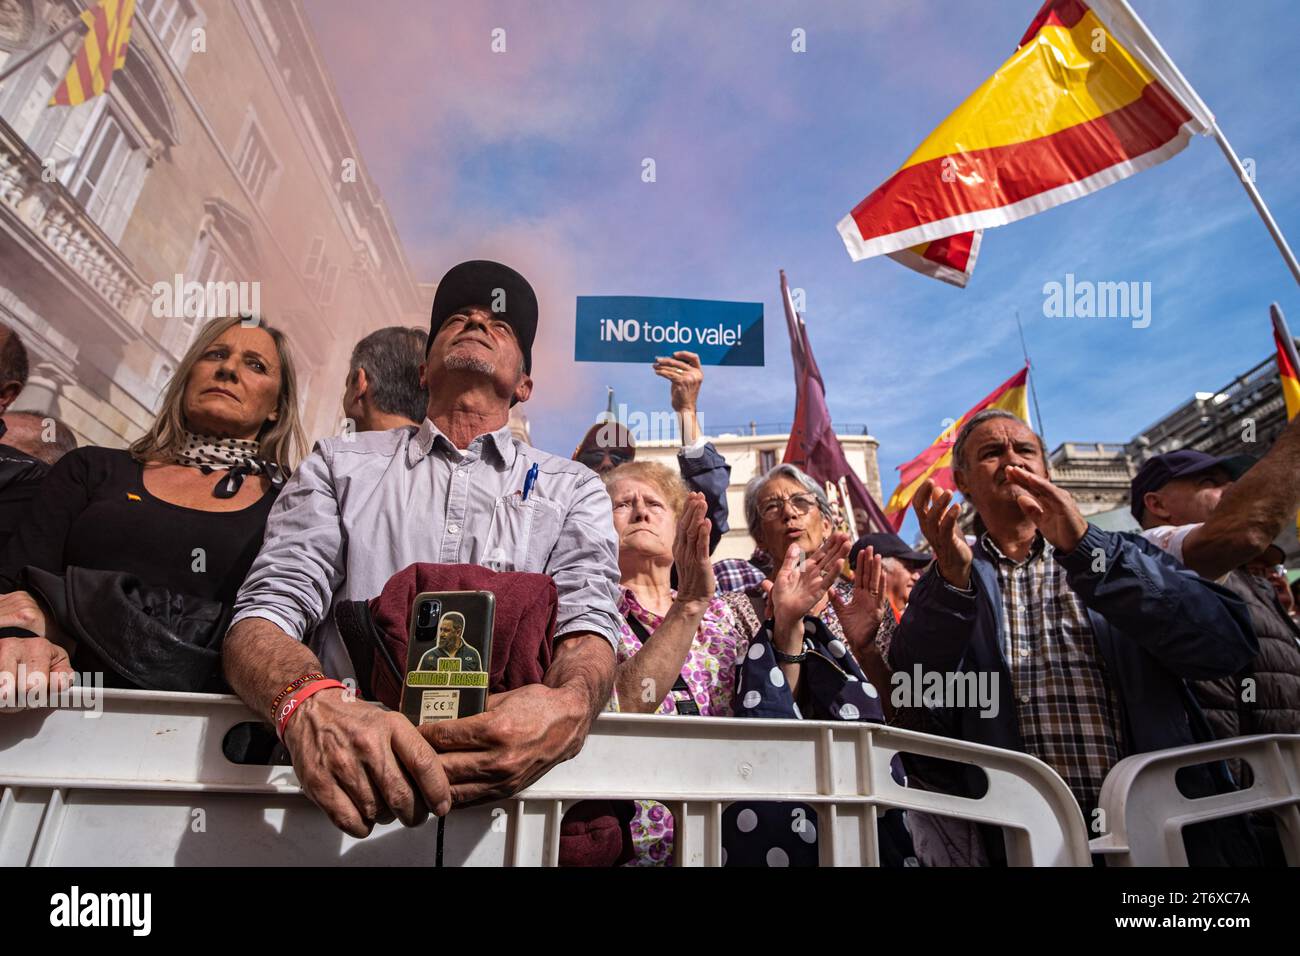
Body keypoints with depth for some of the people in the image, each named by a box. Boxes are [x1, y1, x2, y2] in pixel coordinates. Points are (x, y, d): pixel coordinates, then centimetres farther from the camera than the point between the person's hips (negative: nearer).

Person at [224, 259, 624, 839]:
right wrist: (309, 703, -22)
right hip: (356, 773, 1)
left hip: (498, 785, -1)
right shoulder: (339, 463, 12)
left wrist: (567, 708, -25)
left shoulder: (572, 489, 12)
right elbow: (268, 611, 3)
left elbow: (589, 620, -1)